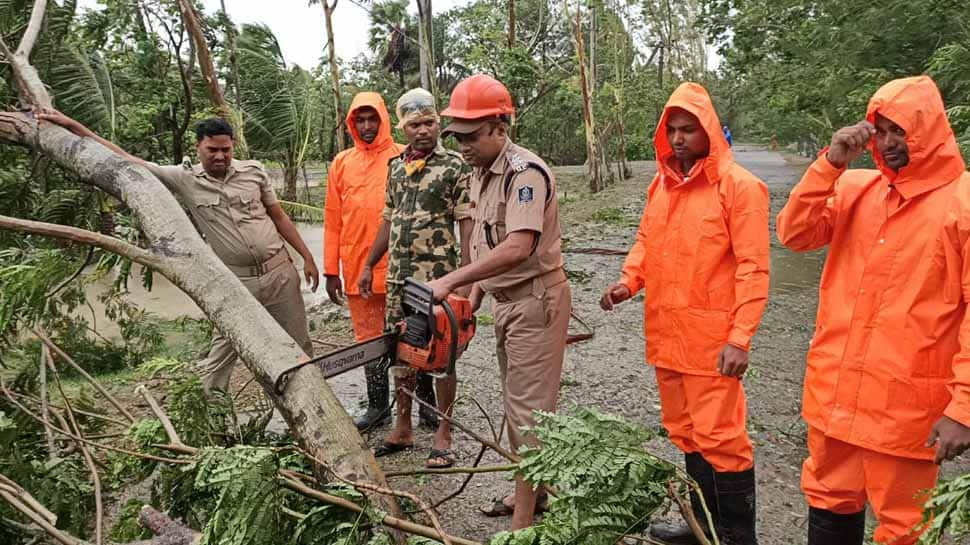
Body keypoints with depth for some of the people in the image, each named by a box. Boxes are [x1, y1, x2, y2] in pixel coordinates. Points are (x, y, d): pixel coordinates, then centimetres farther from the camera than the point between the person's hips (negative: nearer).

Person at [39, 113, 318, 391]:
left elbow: (279, 216, 6)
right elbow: (126, 160, -1)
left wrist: (307, 256, 4)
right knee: (221, 353, 5)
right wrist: (72, 125, -2)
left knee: (299, 344, 11)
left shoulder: (253, 171, -1)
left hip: (279, 272, 1)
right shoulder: (184, 179, -4)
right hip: (236, 282, -1)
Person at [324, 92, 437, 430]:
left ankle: (427, 403, 20)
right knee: (369, 340, 12)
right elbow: (332, 221, 9)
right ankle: (378, 406, 24)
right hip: (357, 271, 4)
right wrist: (331, 271, 7)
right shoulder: (341, 163, 9)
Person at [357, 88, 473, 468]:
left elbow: (467, 225, -9)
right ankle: (403, 429, 26)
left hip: (437, 278, -6)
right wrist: (369, 265, 17)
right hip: (398, 277, 6)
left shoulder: (455, 167, -6)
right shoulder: (396, 167, 12)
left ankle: (443, 434, 14)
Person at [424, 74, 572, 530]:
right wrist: (475, 291, 10)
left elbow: (517, 248, -33)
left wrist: (450, 281, -34)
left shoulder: (525, 172, -21)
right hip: (506, 300, 10)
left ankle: (522, 522, 6)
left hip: (536, 300, -10)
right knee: (517, 401, 18)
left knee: (528, 409, -4)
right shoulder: (481, 172, 10)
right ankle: (530, 491, 34)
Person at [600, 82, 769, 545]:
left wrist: (740, 338, -18)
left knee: (719, 436, -2)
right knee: (685, 431, 16)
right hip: (665, 332, 7)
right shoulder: (661, 183, 11)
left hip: (711, 337, -7)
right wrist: (629, 281, -1)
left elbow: (752, 267, -13)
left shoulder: (738, 186, -9)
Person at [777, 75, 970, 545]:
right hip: (834, 386, 4)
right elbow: (794, 234, -3)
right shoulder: (854, 187, 5)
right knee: (830, 503, 20)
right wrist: (829, 165, -13)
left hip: (908, 399, -4)